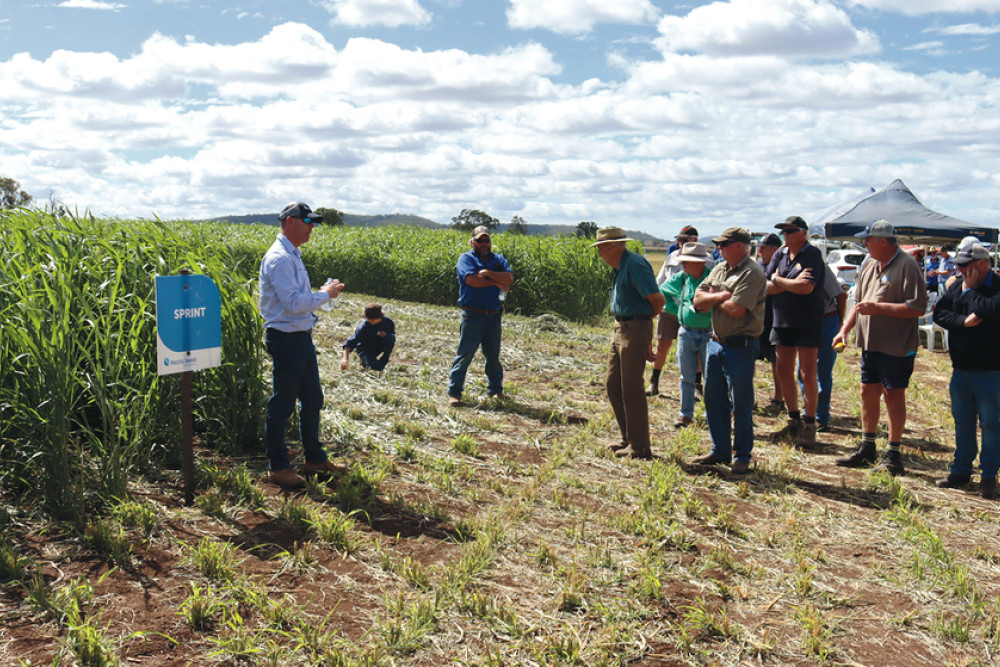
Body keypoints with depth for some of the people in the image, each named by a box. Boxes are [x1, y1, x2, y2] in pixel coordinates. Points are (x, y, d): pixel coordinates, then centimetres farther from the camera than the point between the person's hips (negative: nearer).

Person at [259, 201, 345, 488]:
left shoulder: (292, 255, 14)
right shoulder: (279, 258, -18)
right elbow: (294, 303, -25)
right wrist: (325, 293, -15)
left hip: (302, 337, 10)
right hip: (286, 339, -10)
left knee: (312, 399, 17)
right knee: (282, 404, 1)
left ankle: (315, 458, 30)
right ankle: (277, 467, 13)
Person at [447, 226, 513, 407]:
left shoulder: (498, 259, 14)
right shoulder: (466, 258, 1)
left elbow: (509, 278, -3)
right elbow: (472, 279, -17)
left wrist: (488, 273, -14)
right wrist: (496, 282, -7)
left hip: (494, 316, 5)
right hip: (473, 315, -4)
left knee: (494, 355, 15)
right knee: (464, 354, -3)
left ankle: (496, 390, 29)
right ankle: (454, 392, 3)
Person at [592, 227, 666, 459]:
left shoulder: (635, 264, -17)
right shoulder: (619, 267, 14)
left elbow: (658, 299, -18)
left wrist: (646, 317, -2)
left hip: (635, 330, -10)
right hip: (620, 329, 10)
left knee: (631, 389, -5)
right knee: (612, 385, 13)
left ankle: (639, 448, 4)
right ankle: (628, 439, 24)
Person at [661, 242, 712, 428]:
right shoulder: (680, 279, 4)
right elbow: (660, 292, 18)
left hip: (709, 334, -4)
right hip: (686, 334, 4)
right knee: (687, 377, 11)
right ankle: (686, 414, 22)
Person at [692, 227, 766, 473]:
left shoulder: (752, 273, -13)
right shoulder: (719, 269, 13)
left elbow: (736, 309, -24)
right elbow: (698, 300, 6)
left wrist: (713, 300, -6)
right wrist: (722, 296, -11)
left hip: (740, 347, -8)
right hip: (715, 342, 8)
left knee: (741, 405, 1)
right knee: (714, 400, 14)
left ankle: (742, 456, 13)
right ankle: (720, 450, 26)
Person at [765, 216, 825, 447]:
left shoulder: (813, 254, -8)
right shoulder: (779, 255, 10)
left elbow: (807, 288, -21)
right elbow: (767, 287, 0)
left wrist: (779, 280, -8)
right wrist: (793, 283, -13)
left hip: (807, 323, -6)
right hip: (782, 321, 6)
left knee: (808, 374, -2)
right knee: (783, 371, 9)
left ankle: (809, 425, 8)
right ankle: (794, 421, 23)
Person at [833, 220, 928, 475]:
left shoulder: (907, 265, -14)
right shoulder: (869, 266, 12)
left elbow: (918, 307, -20)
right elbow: (859, 302, 21)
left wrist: (878, 307, -21)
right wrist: (845, 329, 10)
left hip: (896, 346, -8)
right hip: (870, 343, 8)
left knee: (894, 396, 0)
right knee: (868, 392, 13)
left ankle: (894, 454, 12)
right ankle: (867, 449, 26)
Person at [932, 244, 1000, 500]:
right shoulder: (957, 287, 8)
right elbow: (939, 313, 3)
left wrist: (969, 290, -14)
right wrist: (963, 321, -14)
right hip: (961, 370, 6)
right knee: (962, 422, 14)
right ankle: (961, 471, 24)